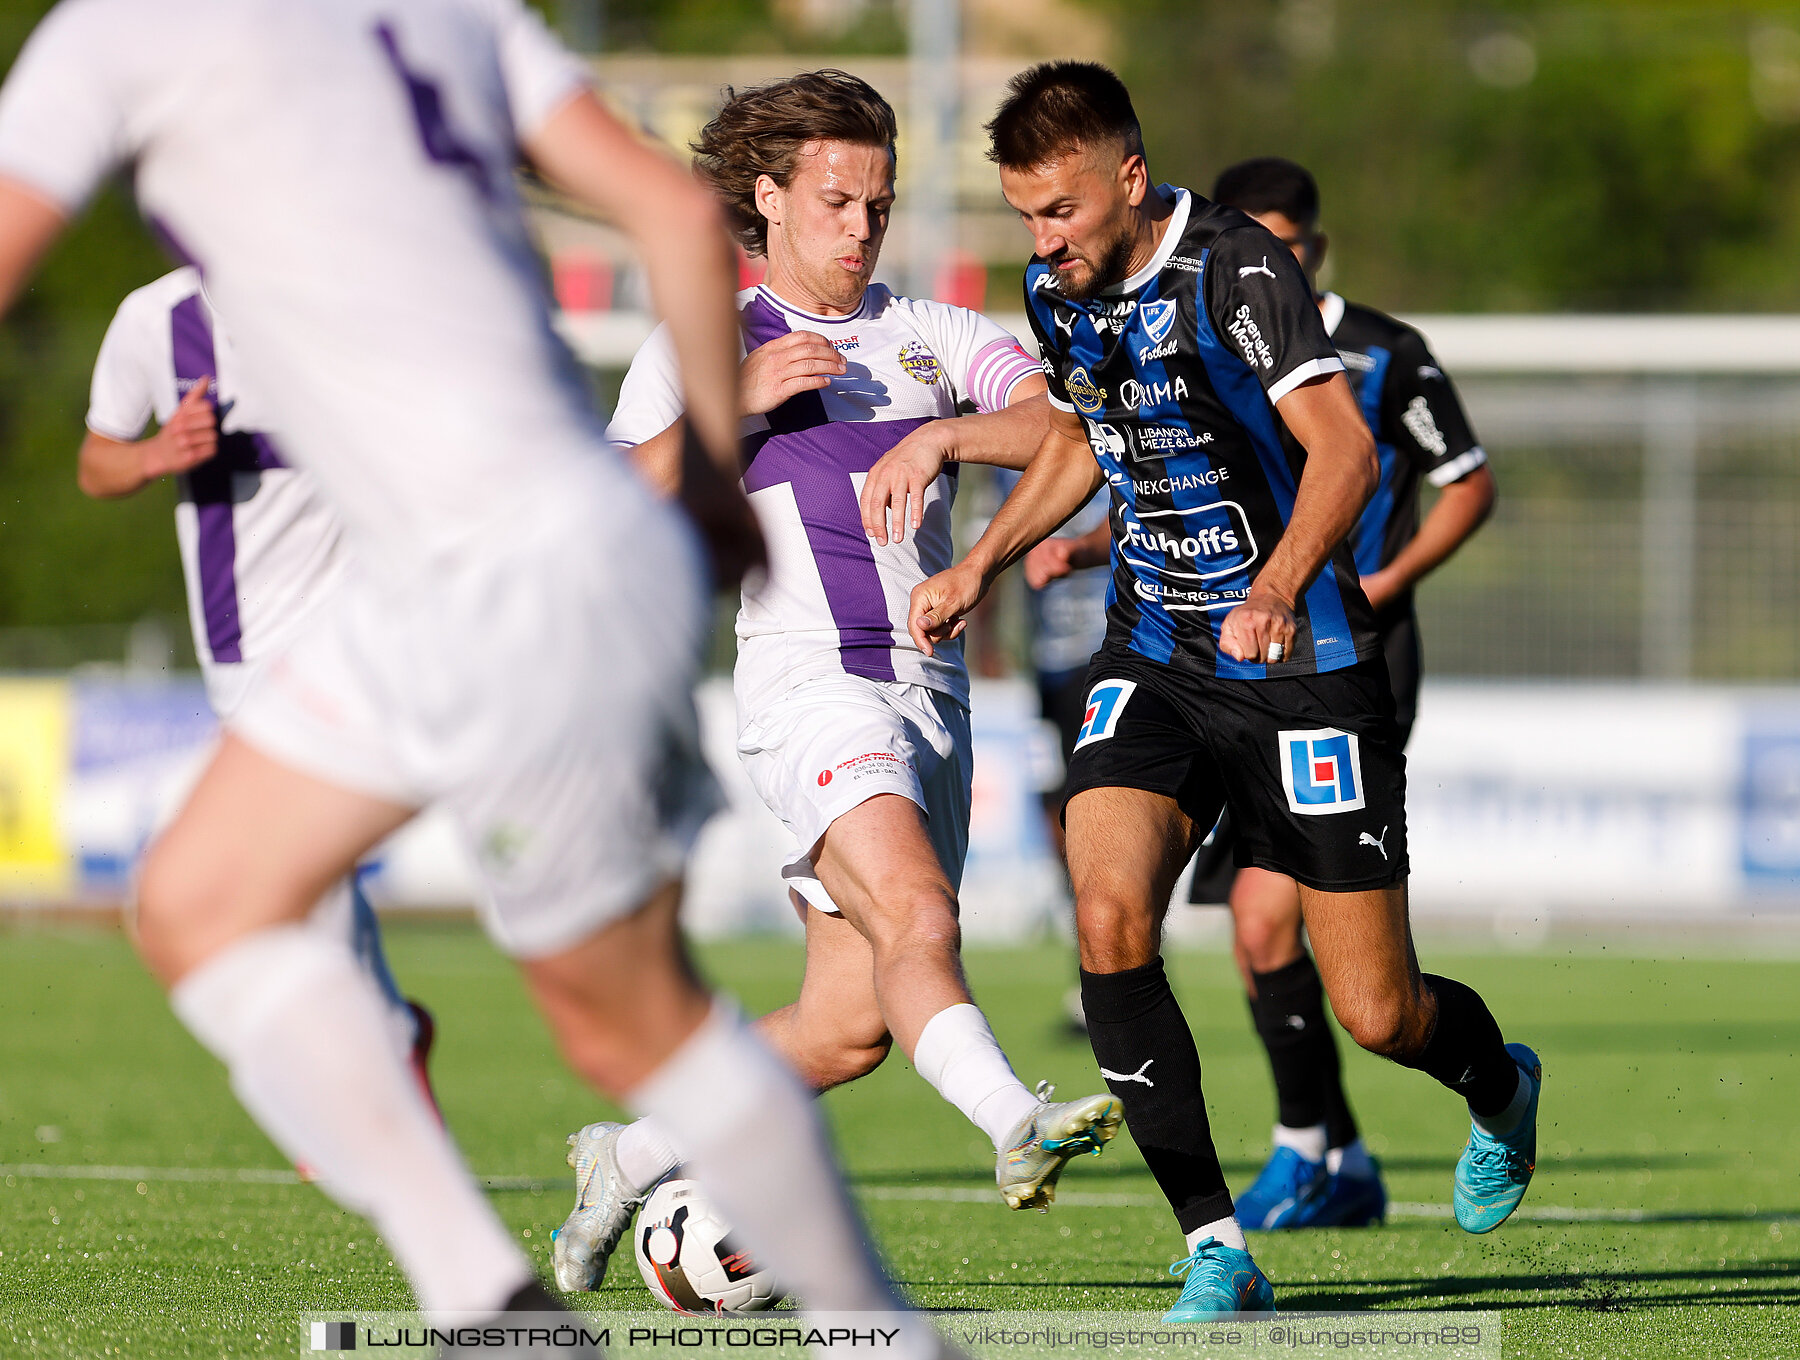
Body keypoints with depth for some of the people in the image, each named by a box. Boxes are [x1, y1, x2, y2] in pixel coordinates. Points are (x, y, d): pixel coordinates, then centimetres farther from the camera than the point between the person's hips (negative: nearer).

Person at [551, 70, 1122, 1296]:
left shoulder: (932, 336, 15)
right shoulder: (700, 348, 8)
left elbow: (1059, 414, -3)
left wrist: (944, 436, -22)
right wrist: (737, 403, -12)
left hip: (931, 687, 5)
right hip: (810, 682, -5)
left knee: (850, 1026, 4)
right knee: (915, 914, -30)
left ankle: (630, 1161, 22)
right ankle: (1015, 1126, -50)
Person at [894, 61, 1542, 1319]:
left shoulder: (1236, 268, -18)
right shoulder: (1058, 290, 3)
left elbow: (1344, 447, -27)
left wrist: (1276, 590, -42)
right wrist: (985, 563, 12)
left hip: (1305, 663, -5)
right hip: (1155, 659, 5)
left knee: (1379, 1014, -1)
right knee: (1110, 918, -21)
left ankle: (1500, 1084, 38)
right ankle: (1216, 1250, -15)